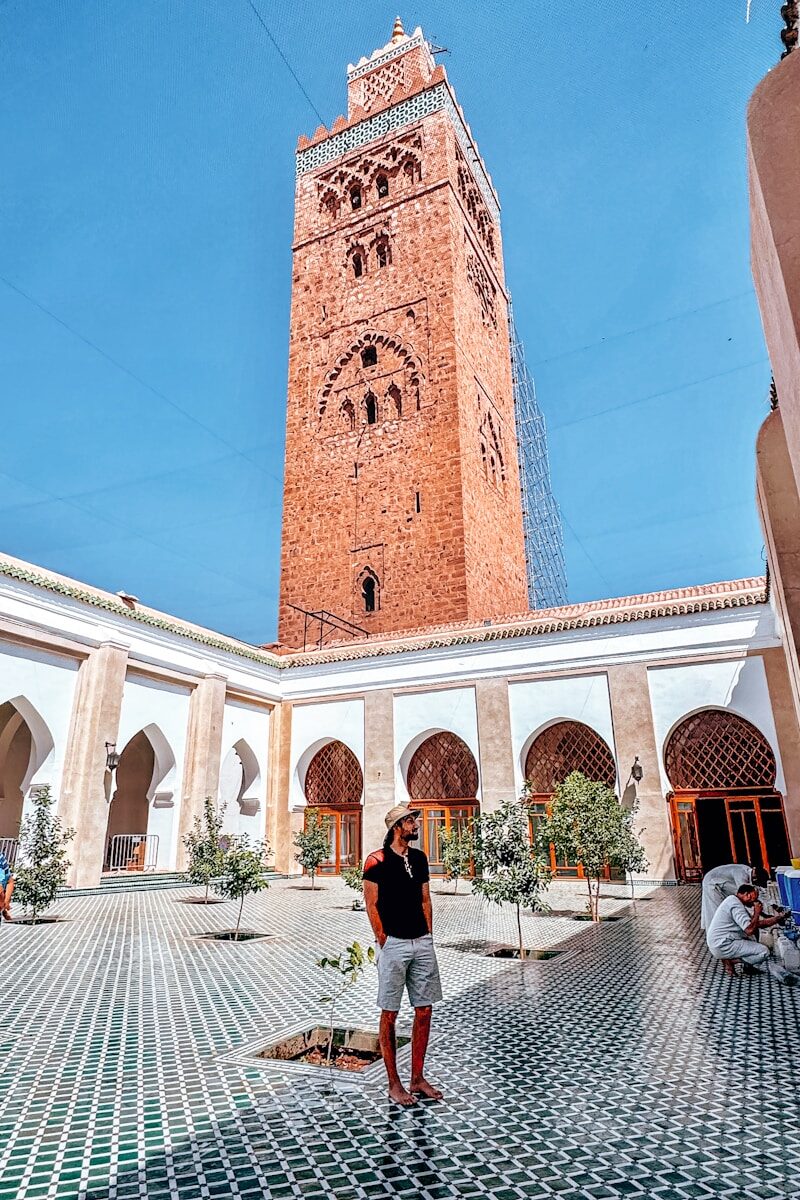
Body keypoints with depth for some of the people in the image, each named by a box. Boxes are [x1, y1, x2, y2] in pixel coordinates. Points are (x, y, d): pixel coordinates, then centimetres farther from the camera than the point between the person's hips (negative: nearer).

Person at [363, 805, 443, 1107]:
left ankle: (417, 1079, 25)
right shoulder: (377, 860, -10)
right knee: (390, 1013, 5)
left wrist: (428, 935, 10)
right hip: (393, 944, -6)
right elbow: (371, 904, -8)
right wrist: (383, 941, -9)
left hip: (422, 943, 6)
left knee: (424, 1011, 10)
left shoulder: (419, 858, 9)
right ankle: (394, 1084, 18)